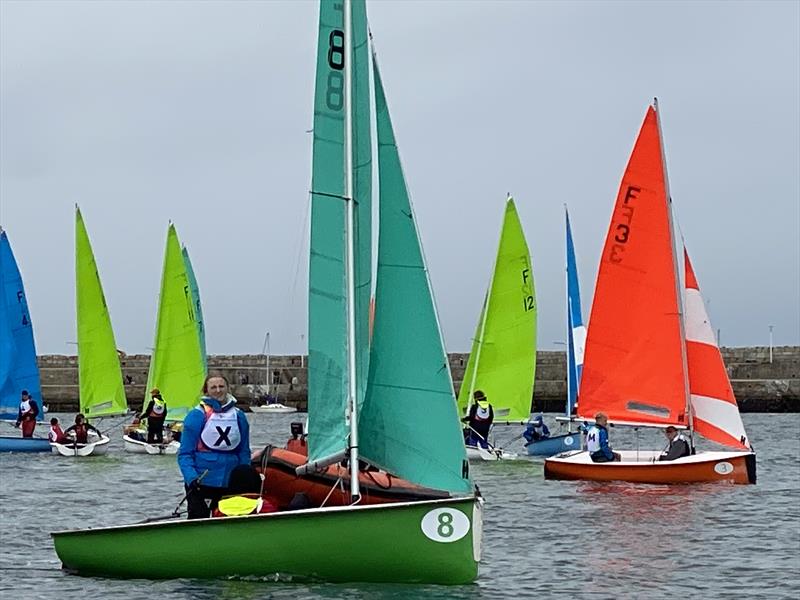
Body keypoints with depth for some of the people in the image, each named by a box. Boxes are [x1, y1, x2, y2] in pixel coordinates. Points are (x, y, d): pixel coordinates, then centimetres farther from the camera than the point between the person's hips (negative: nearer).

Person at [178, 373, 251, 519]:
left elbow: (244, 452, 13)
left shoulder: (238, 416, 8)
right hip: (201, 483, -4)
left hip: (230, 484, 4)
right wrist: (191, 477, -20)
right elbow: (185, 453, -7)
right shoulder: (197, 415, -5)